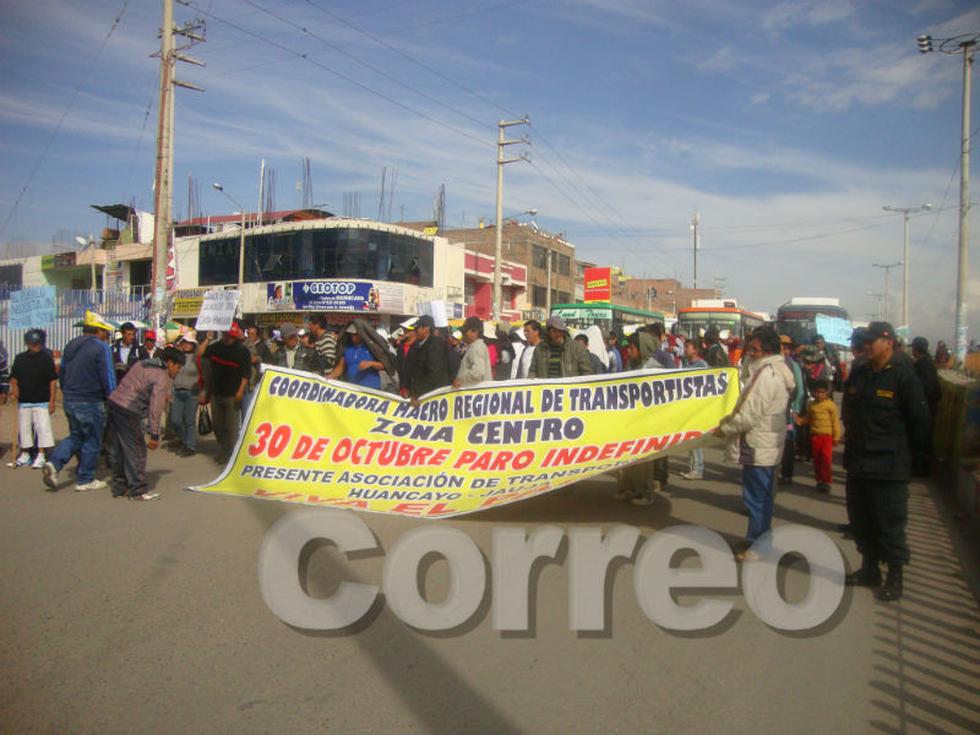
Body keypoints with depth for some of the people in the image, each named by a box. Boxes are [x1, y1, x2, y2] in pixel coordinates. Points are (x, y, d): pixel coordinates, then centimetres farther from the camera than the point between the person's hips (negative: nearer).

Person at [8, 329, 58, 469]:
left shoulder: (46, 358, -3)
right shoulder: (20, 358, 7)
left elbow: (53, 380, -4)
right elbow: (14, 377, 15)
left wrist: (52, 400, -8)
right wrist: (14, 388, -8)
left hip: (42, 401, -4)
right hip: (23, 401, 4)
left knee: (42, 427, -5)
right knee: (24, 428, 11)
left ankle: (41, 456, 2)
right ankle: (25, 455, 23)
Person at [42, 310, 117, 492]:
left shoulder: (70, 346, 11)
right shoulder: (101, 348, -13)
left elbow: (62, 374, 18)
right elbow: (108, 377, -15)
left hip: (69, 400, 7)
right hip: (90, 402, -7)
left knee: (76, 436, 21)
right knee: (92, 441, 6)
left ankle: (53, 463, 1)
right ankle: (85, 480, 14)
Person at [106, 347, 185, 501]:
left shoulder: (142, 364, 16)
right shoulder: (162, 378, -11)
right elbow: (155, 408, -18)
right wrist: (155, 435, -18)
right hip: (128, 412, -9)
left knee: (117, 449, 16)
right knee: (136, 451, -1)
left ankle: (119, 487, 26)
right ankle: (137, 490, 5)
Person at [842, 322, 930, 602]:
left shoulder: (904, 376, -14)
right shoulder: (858, 374, 6)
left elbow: (920, 420, -10)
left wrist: (904, 450, -1)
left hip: (889, 467, -7)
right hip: (857, 463, 7)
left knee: (889, 524, 3)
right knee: (860, 520, 16)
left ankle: (895, 577, 17)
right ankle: (869, 570, 31)